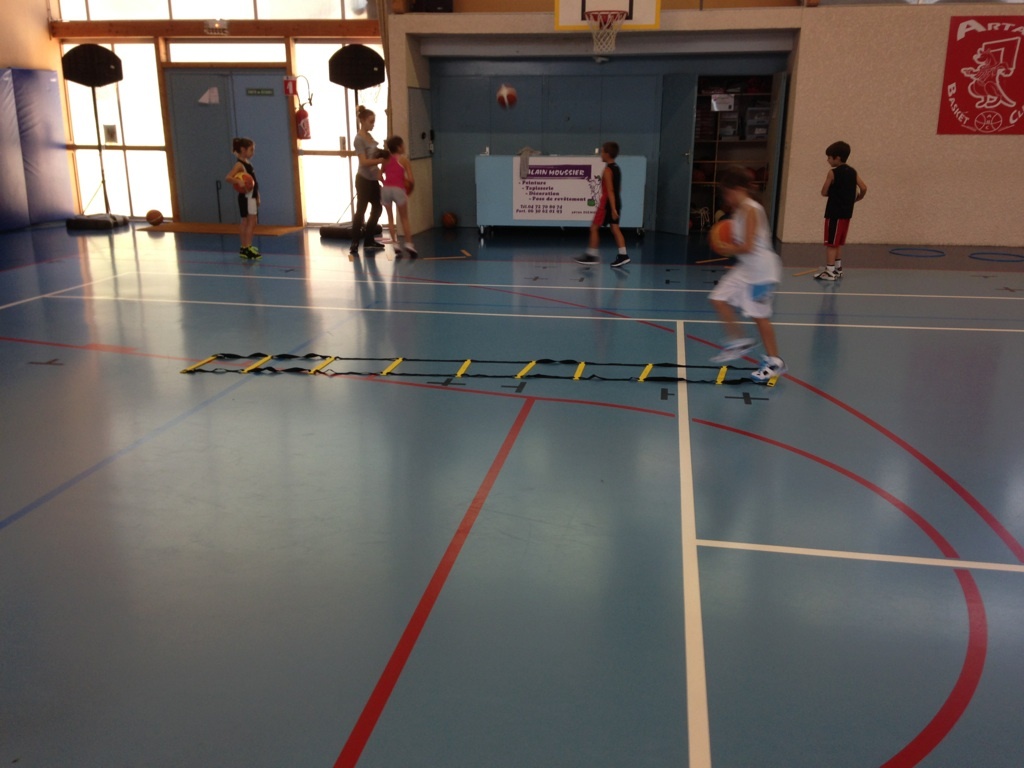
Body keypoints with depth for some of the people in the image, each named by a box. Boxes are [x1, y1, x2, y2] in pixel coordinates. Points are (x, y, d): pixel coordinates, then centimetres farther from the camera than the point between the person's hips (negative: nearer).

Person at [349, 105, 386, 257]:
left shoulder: (370, 137, 12)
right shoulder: (359, 139, -14)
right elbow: (364, 161, -21)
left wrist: (381, 177, 13)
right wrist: (383, 159, -26)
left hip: (373, 180, 9)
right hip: (364, 180, -9)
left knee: (377, 209, 14)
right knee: (360, 211, -6)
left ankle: (369, 240, 25)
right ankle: (354, 245, -3)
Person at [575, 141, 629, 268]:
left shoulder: (607, 170, -16)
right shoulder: (617, 168, 11)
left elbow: (610, 190, -20)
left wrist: (613, 209, -23)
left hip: (608, 203, -9)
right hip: (616, 202, 9)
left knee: (594, 228, 0)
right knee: (615, 228, 7)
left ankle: (591, 255, 3)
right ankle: (622, 255, 1)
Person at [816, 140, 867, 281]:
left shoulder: (833, 173, -11)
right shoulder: (853, 172, 7)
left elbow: (824, 192, -9)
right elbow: (864, 188, -1)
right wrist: (856, 198, 16)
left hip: (834, 213, -7)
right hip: (847, 212, 7)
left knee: (831, 243, -5)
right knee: (836, 243, 18)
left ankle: (830, 271, -7)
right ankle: (837, 268, 26)